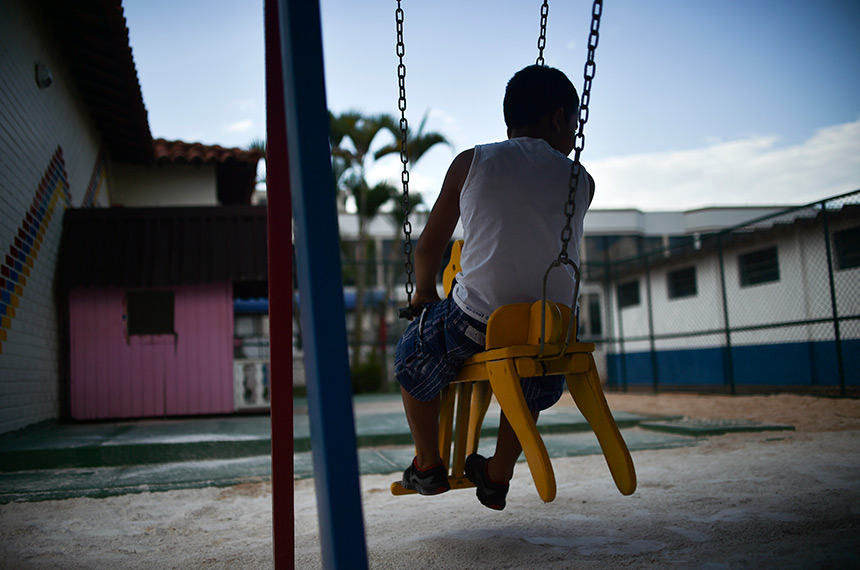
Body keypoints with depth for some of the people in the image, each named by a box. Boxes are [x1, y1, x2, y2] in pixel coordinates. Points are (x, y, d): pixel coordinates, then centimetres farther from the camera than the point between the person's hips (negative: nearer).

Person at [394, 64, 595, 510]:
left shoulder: (472, 163, 2)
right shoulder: (581, 182, 6)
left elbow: (430, 246, 9)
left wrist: (424, 291, 28)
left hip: (477, 322, -2)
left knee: (413, 352, 28)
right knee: (536, 372, 37)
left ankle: (428, 465, 36)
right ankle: (498, 477, 42)